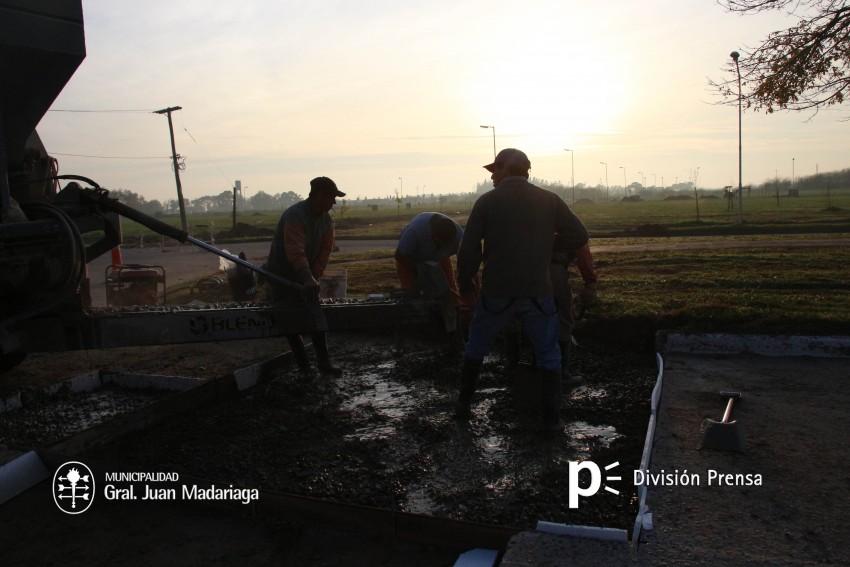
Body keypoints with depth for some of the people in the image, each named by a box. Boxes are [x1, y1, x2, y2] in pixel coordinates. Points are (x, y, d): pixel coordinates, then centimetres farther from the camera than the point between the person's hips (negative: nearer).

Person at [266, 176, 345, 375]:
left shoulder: (326, 220, 0)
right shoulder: (294, 216, -26)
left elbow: (325, 250, -1)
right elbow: (295, 252, -38)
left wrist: (314, 277, -11)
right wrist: (307, 279, -49)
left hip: (306, 275, 8)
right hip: (283, 275, -7)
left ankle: (323, 362, 7)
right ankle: (304, 367, 3)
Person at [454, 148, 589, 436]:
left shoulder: (486, 201, -2)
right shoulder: (549, 200, 2)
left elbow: (468, 250, -4)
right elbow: (580, 236, 4)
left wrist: (465, 285, 9)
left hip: (496, 293, 0)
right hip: (538, 293, 0)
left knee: (476, 347, 20)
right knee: (548, 355, 13)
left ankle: (464, 403, 29)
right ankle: (552, 420, 12)